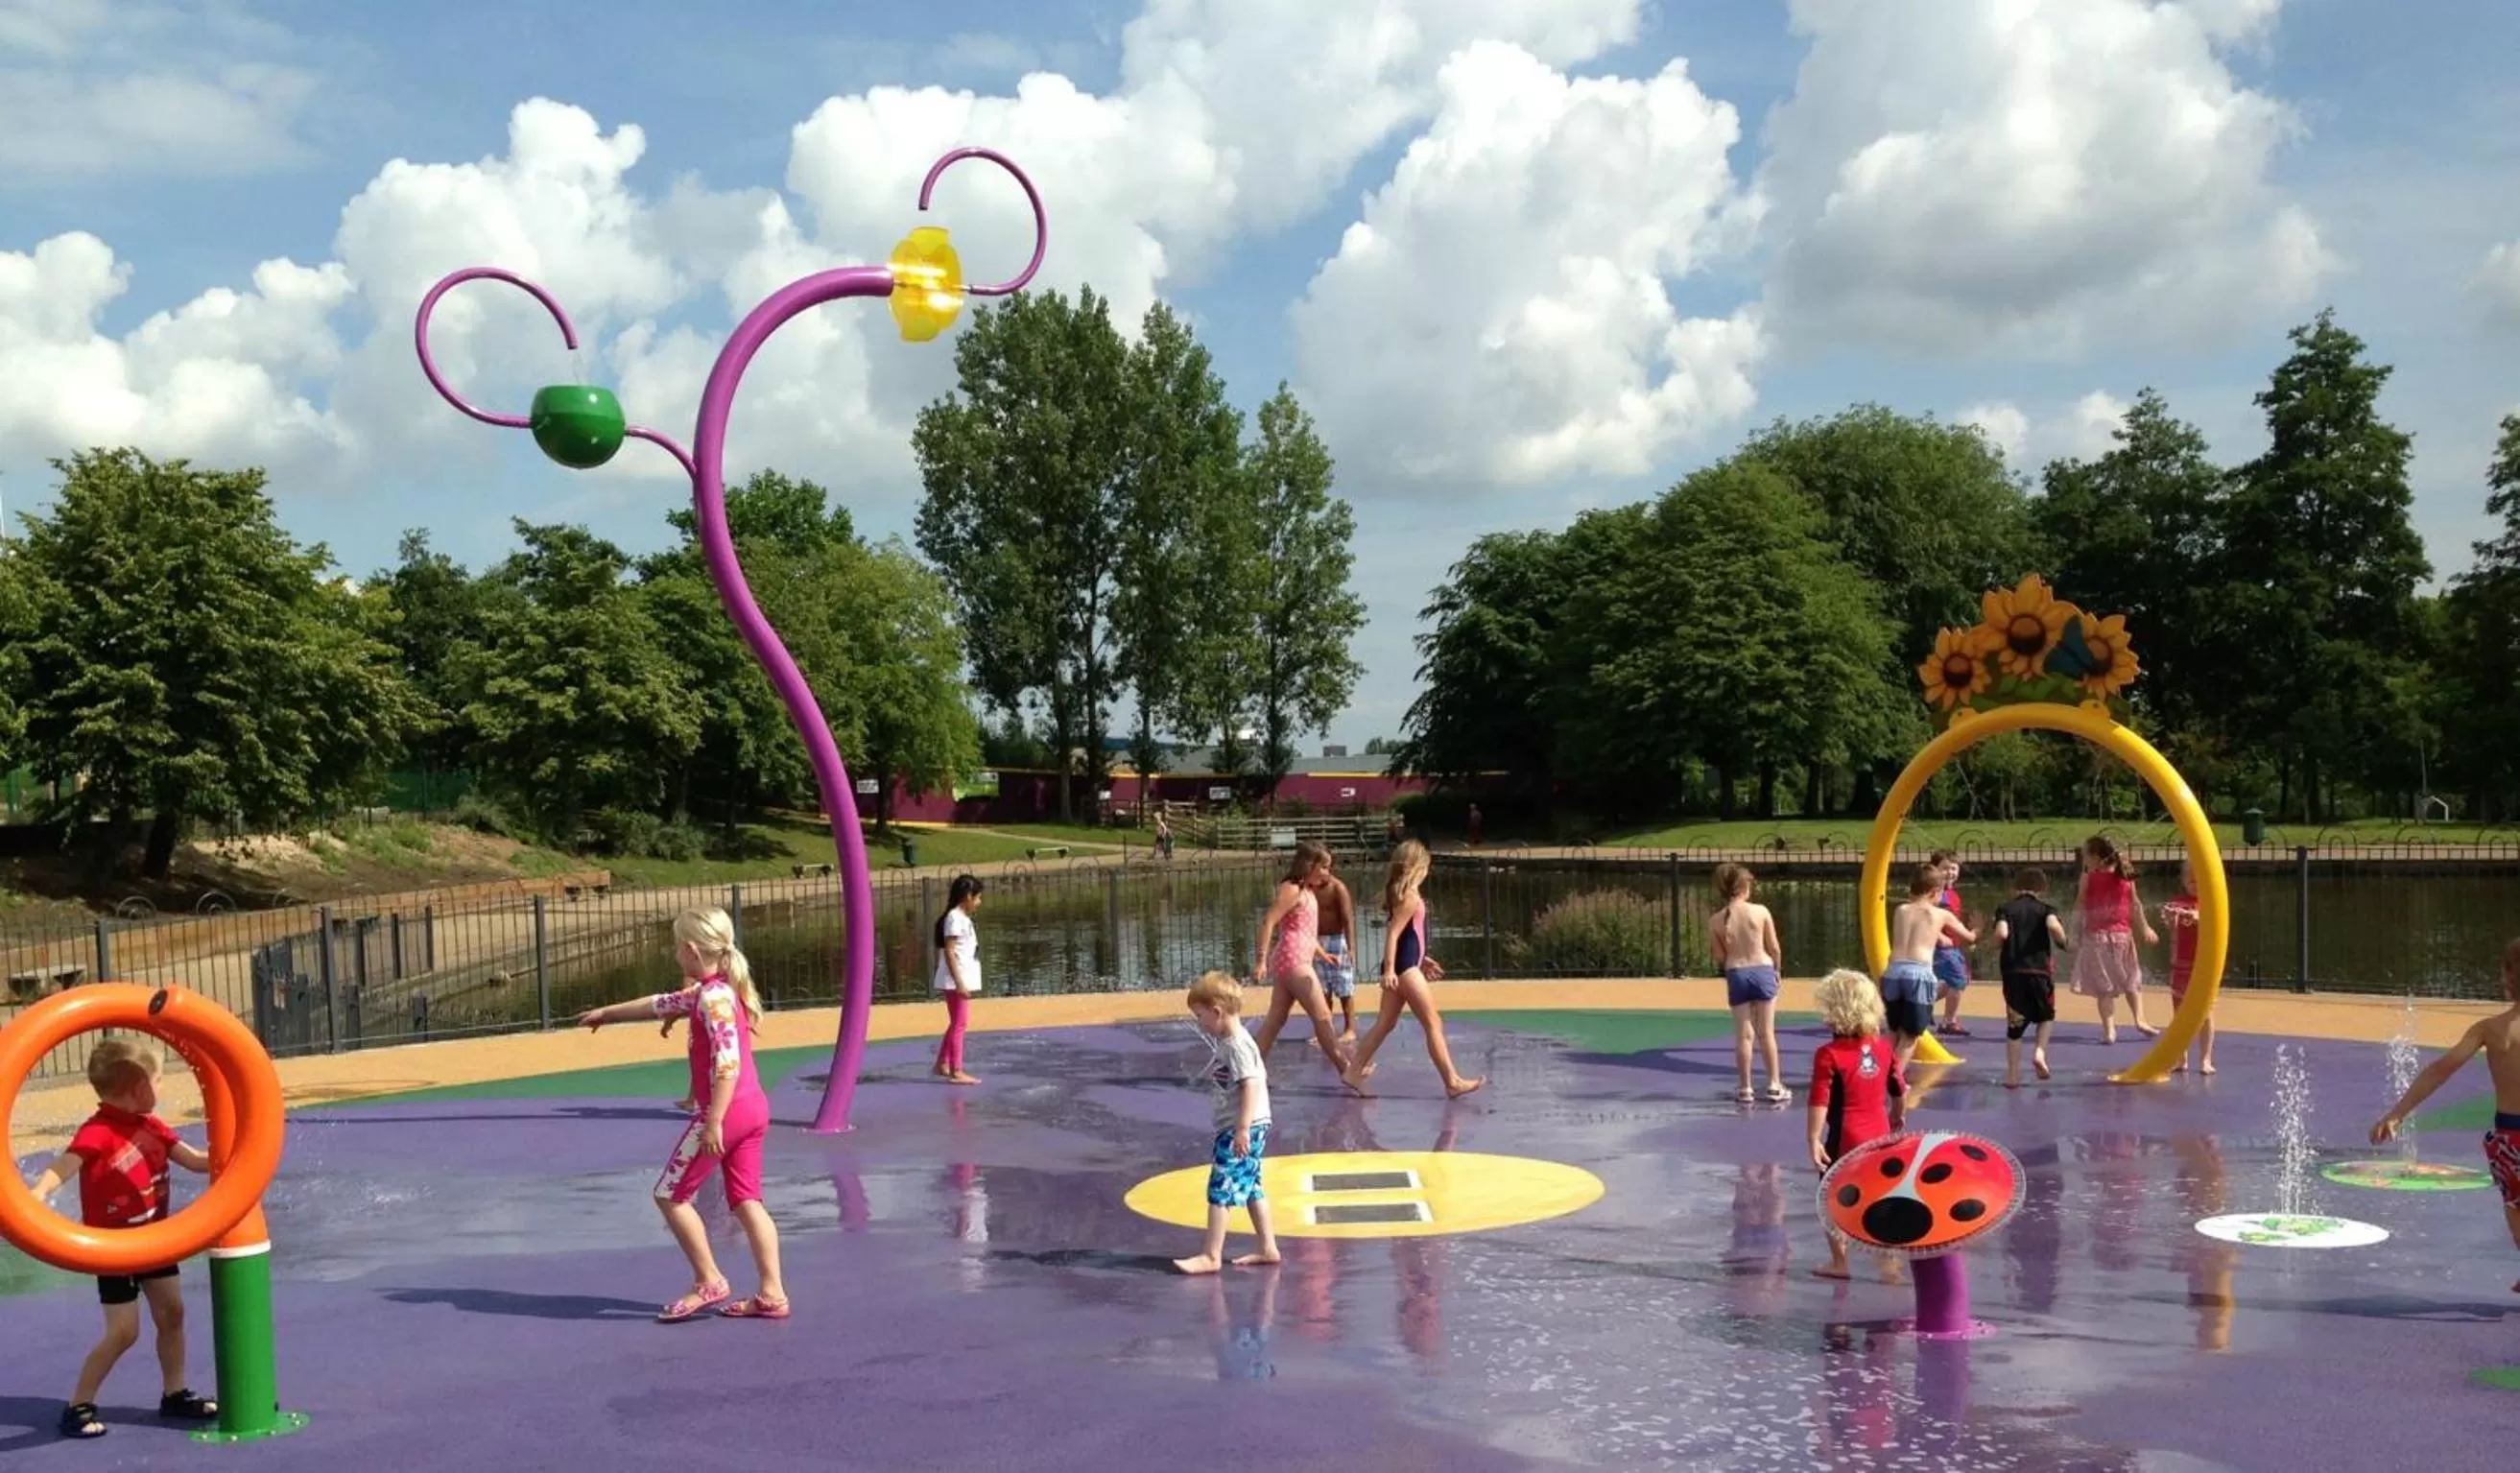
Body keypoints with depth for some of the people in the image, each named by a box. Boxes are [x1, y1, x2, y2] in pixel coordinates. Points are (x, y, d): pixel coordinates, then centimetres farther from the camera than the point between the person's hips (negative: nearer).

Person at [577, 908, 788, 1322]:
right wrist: (606, 1014, 42)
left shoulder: (713, 997, -15)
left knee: (670, 1194, 3)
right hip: (754, 1109, 9)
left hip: (728, 1111, -9)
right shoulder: (715, 992, 16)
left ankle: (709, 1282, 6)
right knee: (746, 1200, 8)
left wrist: (714, 1121, -27)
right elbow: (660, 1004, 32)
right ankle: (772, 1294, 5)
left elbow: (728, 1063, -25)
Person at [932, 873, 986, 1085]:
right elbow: (948, 952, -20)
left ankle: (942, 1064, 25)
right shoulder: (955, 918, -15)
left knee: (957, 1024, 17)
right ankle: (956, 1072, -3)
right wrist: (959, 982, -24)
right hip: (956, 981, -10)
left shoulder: (961, 918, 14)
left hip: (962, 980, 10)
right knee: (959, 1024, -6)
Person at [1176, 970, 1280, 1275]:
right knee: (1250, 1188, 16)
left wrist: (1242, 1130, -27)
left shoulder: (1237, 1045, -17)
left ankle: (1211, 1256, -7)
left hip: (1243, 1128, -11)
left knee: (1221, 1189, -9)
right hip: (1238, 1127, 11)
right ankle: (1268, 1249, 22)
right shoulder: (1227, 1043, 15)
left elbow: (1251, 1085, -24)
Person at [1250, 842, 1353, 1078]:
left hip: (1298, 960, 10)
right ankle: (1346, 1069, -2)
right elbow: (1268, 922, -19)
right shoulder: (1291, 889, -13)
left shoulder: (1307, 891, 16)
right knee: (1322, 1016, -5)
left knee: (1276, 1019, 8)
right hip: (1292, 960, -10)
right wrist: (1261, 960, -23)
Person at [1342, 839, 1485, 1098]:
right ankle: (1453, 1082, -2)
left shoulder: (1400, 893, 14)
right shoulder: (1410, 897, -13)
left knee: (1385, 1024, 12)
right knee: (1433, 1024, -4)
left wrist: (1422, 959, 29)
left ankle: (1354, 1071, 12)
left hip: (1403, 966, 9)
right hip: (1404, 968, -9)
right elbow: (1393, 933, -20)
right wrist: (1390, 969, -26)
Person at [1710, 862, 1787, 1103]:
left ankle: (1745, 1089, 13)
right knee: (1766, 1033, 9)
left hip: (1736, 975, 1)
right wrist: (1776, 970, 15)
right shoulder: (1761, 912, -8)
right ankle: (1775, 1087, 14)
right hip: (1762, 971, -1)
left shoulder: (1716, 921, -6)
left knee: (1744, 1035, 9)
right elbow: (1774, 948, -2)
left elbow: (1720, 957, -1)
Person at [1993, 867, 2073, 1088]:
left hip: (2013, 972, 1)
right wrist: (2065, 943, 0)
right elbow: (2053, 926, -18)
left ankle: (2013, 1075, 9)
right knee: (2046, 1016, 24)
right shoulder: (2045, 908, 5)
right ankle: (2039, 1051, 1)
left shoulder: (2005, 908, 5)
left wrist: (1996, 947, 7)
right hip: (2040, 971, -1)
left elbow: (2001, 933, -14)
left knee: (2014, 1025, 11)